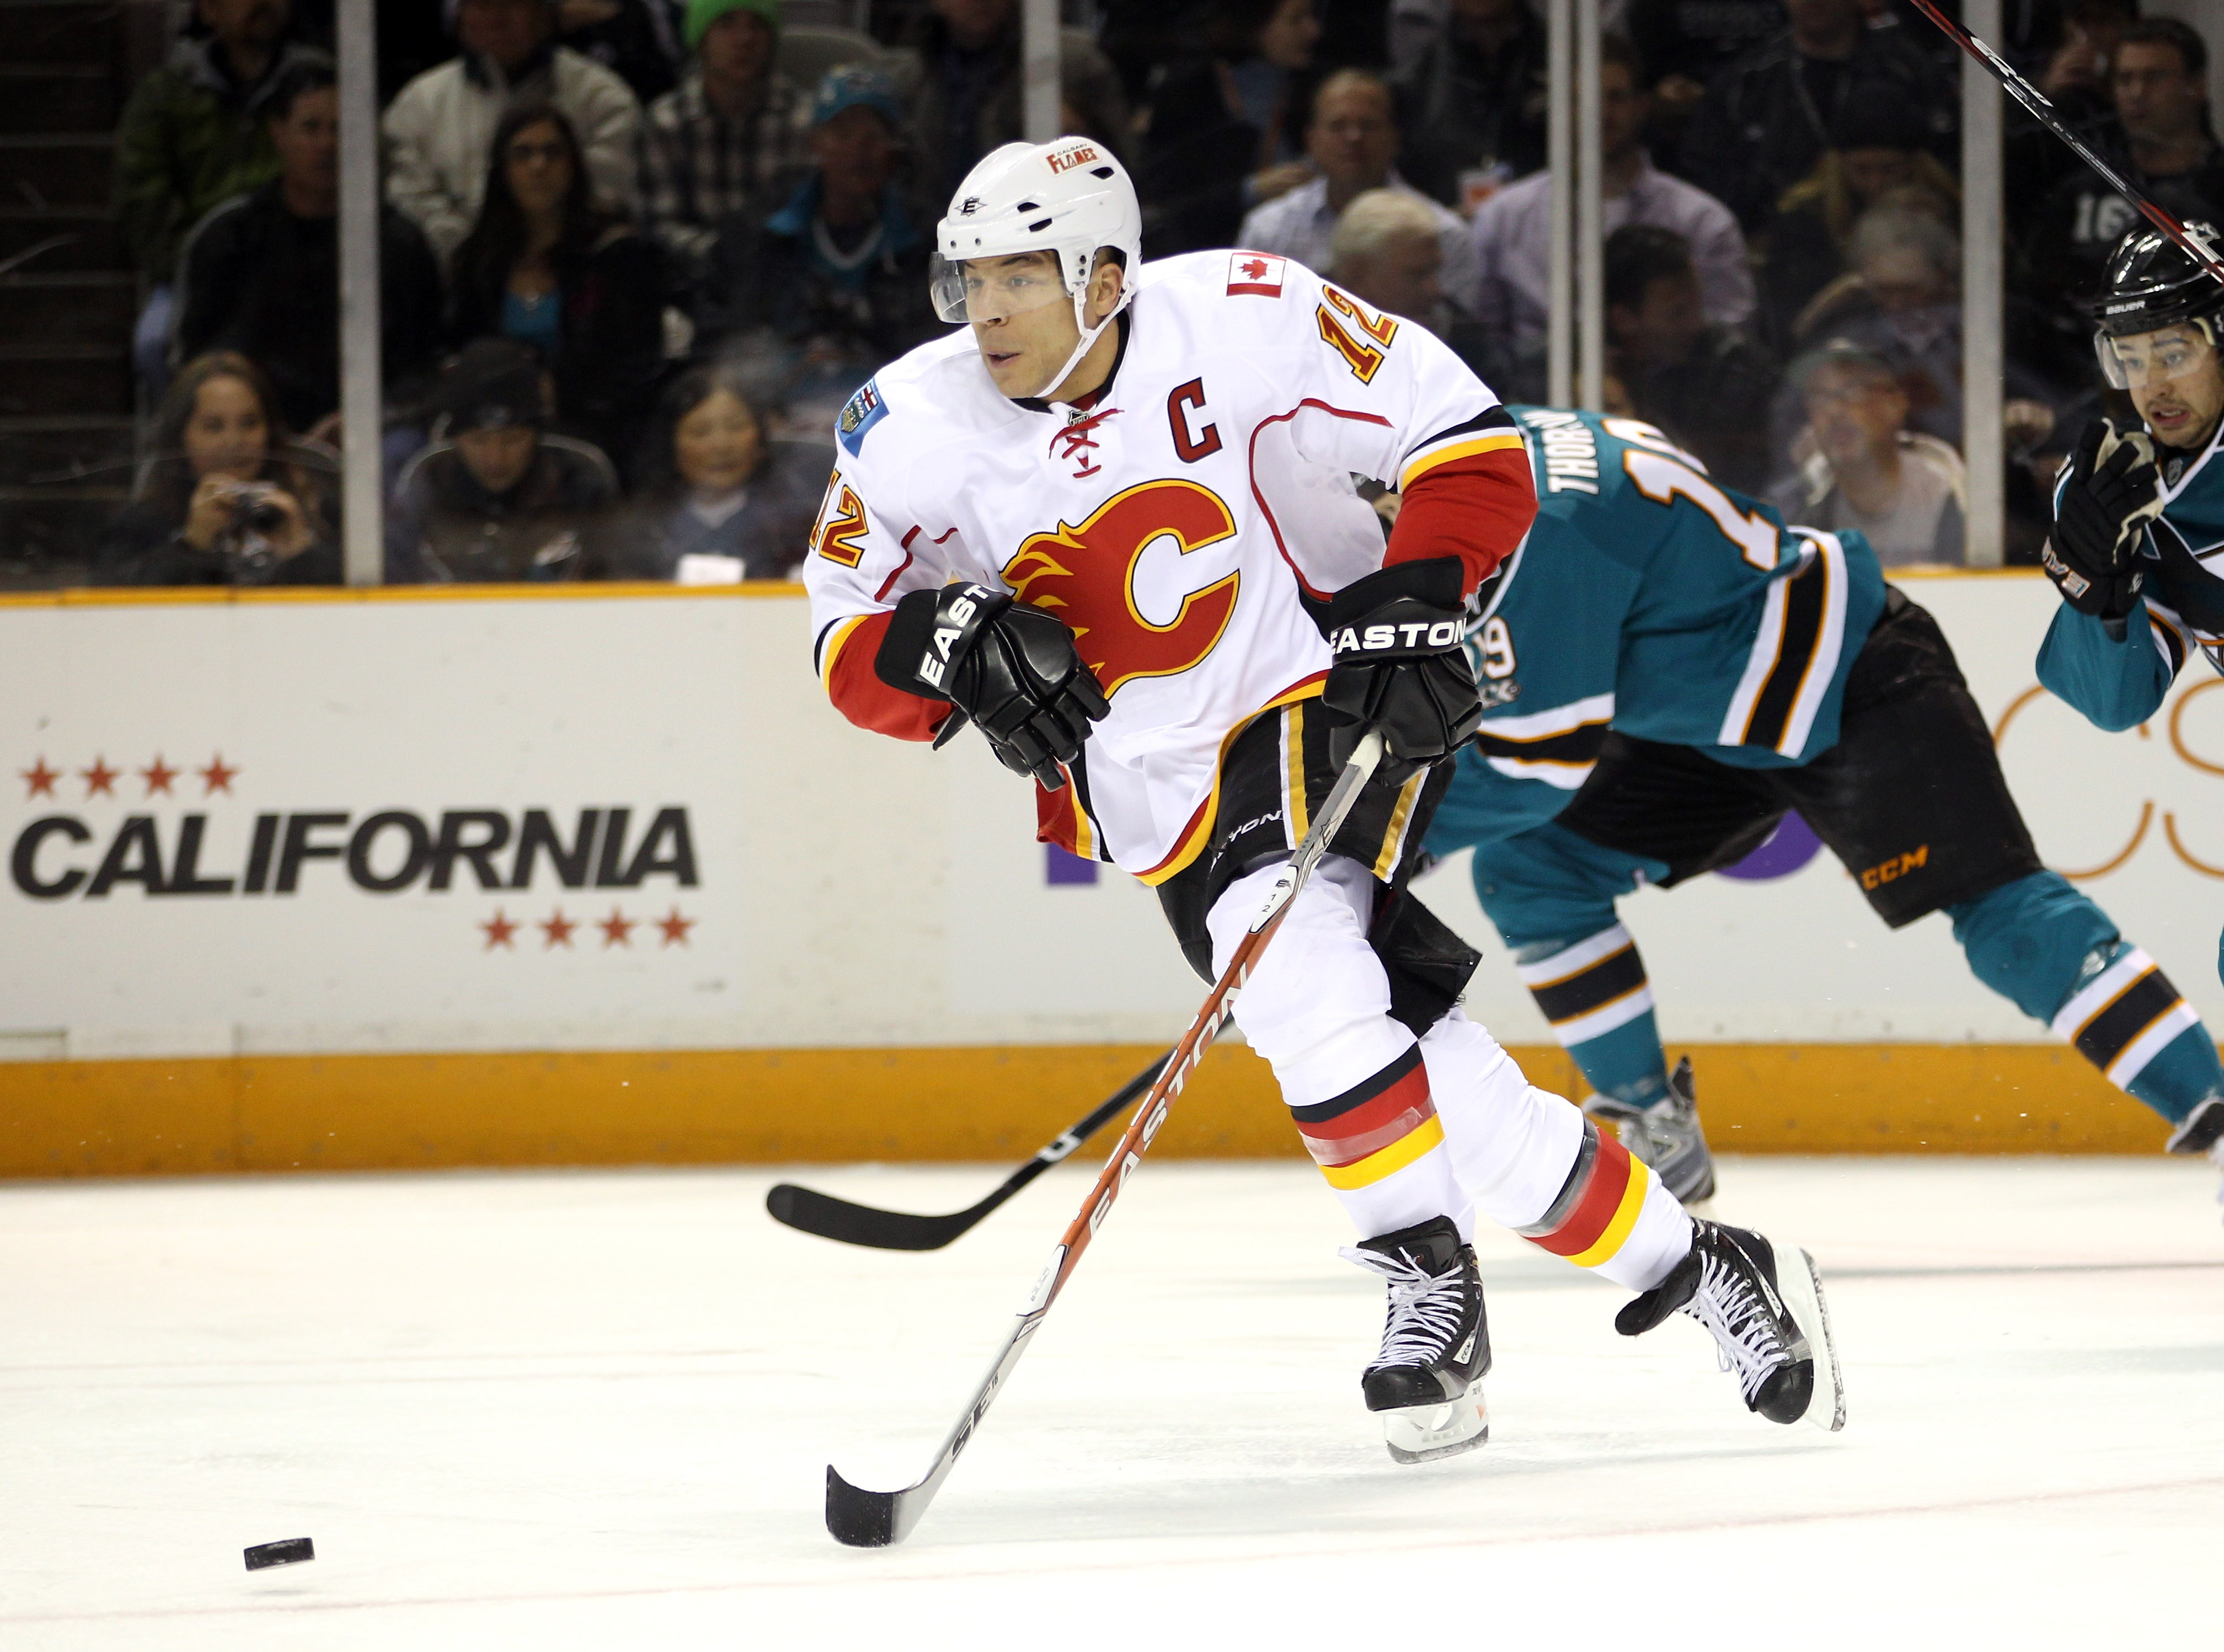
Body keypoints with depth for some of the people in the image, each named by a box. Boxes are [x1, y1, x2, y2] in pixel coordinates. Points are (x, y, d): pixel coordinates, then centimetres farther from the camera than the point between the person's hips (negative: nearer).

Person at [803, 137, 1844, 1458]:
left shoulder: (1245, 319, -15)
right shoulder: (919, 430, -5)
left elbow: (1468, 443, -10)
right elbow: (847, 639, 3)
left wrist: (1418, 606, -22)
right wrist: (952, 644, -18)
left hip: (1340, 705, -4)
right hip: (1165, 792, 4)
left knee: (1298, 972, -27)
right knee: (1419, 1068, -5)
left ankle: (1431, 1286, -12)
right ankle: (1683, 1265, 10)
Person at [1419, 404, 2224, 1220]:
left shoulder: (1536, 525, -28)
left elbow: (1541, 759, -29)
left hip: (1851, 684, -11)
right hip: (1713, 716, 11)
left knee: (1989, 902, -20)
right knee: (1527, 867, 3)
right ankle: (1656, 1132, 10)